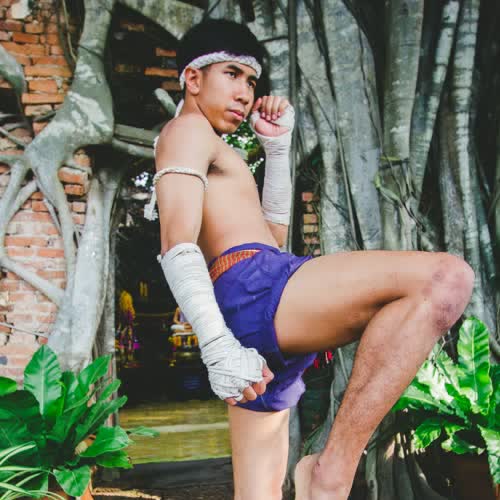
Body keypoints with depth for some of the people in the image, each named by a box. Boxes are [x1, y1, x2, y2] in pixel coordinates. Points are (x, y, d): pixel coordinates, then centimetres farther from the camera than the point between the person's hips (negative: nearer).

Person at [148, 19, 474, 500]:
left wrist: (277, 145, 29)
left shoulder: (205, 155, 36)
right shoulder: (188, 129, 6)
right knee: (443, 278, -25)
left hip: (251, 316, 10)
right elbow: (178, 246, -11)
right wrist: (218, 348, -23)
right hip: (249, 287, -10)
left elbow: (273, 233, 33)